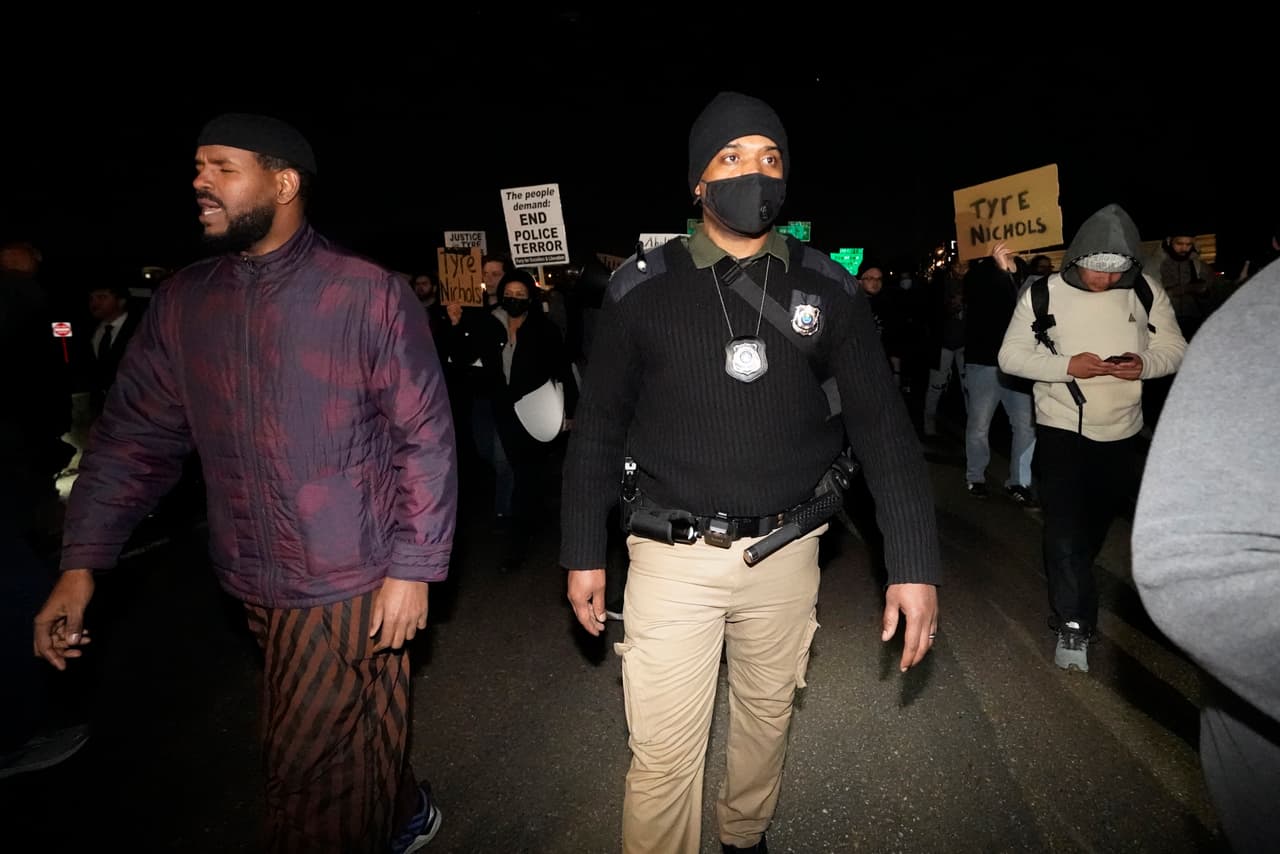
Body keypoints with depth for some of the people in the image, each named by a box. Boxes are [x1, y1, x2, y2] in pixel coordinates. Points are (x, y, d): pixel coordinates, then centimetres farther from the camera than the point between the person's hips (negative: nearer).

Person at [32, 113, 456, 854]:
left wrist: (414, 568, -12)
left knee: (310, 772, 6)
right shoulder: (182, 303, 4)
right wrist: (82, 565, -3)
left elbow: (425, 438, -10)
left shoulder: (372, 295, -11)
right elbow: (135, 435, 5)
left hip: (354, 584, -5)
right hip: (256, 585, 5)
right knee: (358, 734, 23)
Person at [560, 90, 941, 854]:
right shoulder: (643, 288, -4)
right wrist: (583, 553, 2)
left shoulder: (827, 289, -1)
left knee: (768, 718, 22)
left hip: (785, 552, 3)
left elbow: (882, 424, -3)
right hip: (673, 558, -2)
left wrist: (915, 562, -10)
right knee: (664, 754, 3)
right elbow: (599, 428, 1)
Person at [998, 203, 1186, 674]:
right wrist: (1066, 366, -25)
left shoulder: (1146, 292, -3)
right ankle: (1073, 626, 0)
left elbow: (1174, 348, 4)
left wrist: (1145, 363, -20)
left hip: (1121, 432, 4)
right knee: (1066, 527, -9)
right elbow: (1011, 355, -8)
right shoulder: (1044, 293, -10)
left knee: (1097, 522, 20)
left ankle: (1067, 586, 46)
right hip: (1061, 428, -4)